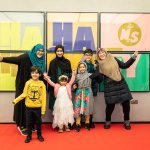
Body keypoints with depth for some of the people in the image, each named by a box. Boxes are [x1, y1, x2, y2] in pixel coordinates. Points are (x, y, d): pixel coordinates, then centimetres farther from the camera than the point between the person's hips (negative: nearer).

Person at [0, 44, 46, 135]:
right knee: (24, 105, 1)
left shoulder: (41, 61, 6)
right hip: (24, 86, -6)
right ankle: (22, 126, 15)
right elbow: (15, 59, -26)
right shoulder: (26, 57, -12)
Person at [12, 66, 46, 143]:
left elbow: (43, 97, -6)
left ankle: (39, 135, 31)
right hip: (29, 107, 1)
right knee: (29, 122, 12)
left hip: (38, 107, -1)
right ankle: (29, 136, 28)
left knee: (38, 122, 13)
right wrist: (16, 100, -11)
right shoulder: (28, 83, -2)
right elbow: (24, 94, 0)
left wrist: (43, 109, -7)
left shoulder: (42, 84, -6)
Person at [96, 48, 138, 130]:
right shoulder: (99, 64, 2)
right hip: (109, 87, -2)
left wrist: (133, 57, 4)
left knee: (126, 102, 2)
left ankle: (127, 121, 21)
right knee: (110, 104, -2)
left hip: (121, 84, 2)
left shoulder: (113, 59, 7)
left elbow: (124, 65, 9)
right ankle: (107, 122, 23)